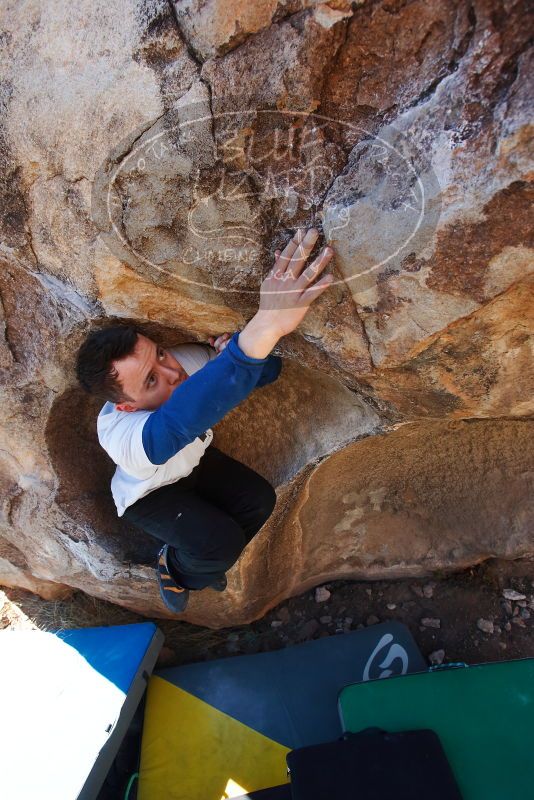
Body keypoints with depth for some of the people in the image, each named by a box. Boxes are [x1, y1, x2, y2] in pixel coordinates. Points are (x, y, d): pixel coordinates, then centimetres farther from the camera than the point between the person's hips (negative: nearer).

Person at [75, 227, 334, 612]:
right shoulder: (122, 435, -46)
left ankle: (201, 561, 20)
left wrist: (234, 350, -45)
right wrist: (263, 328, -83)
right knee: (222, 542, -22)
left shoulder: (190, 359, -29)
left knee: (260, 499, -11)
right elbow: (180, 419, -69)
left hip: (194, 462, 5)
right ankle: (174, 565, 16)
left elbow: (269, 370, -19)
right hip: (149, 493, -5)